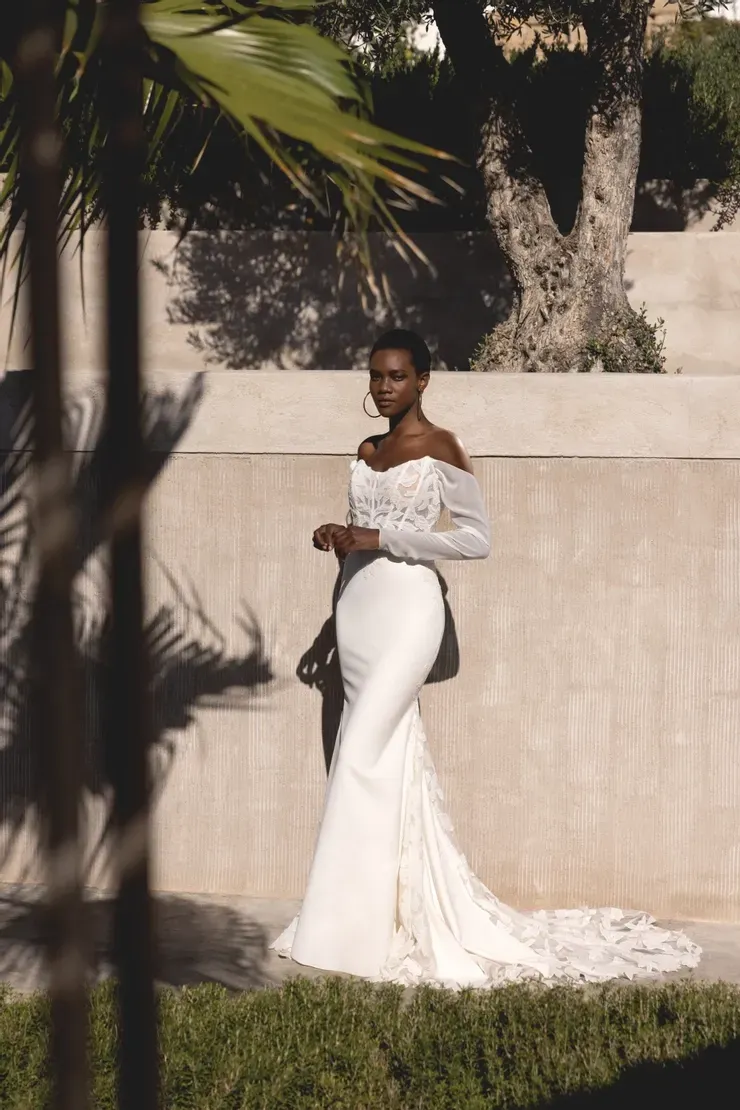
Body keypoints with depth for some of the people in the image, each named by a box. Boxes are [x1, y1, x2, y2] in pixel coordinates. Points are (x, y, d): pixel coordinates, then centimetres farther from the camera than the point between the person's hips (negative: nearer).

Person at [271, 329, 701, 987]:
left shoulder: (440, 449, -6)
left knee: (363, 755, -13)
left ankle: (356, 931, -8)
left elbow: (476, 538, -10)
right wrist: (340, 536, 4)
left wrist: (381, 538, -15)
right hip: (359, 610, 7)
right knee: (390, 755, 7)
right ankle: (416, 913, 13)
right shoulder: (367, 452, 15)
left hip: (407, 608, -7)